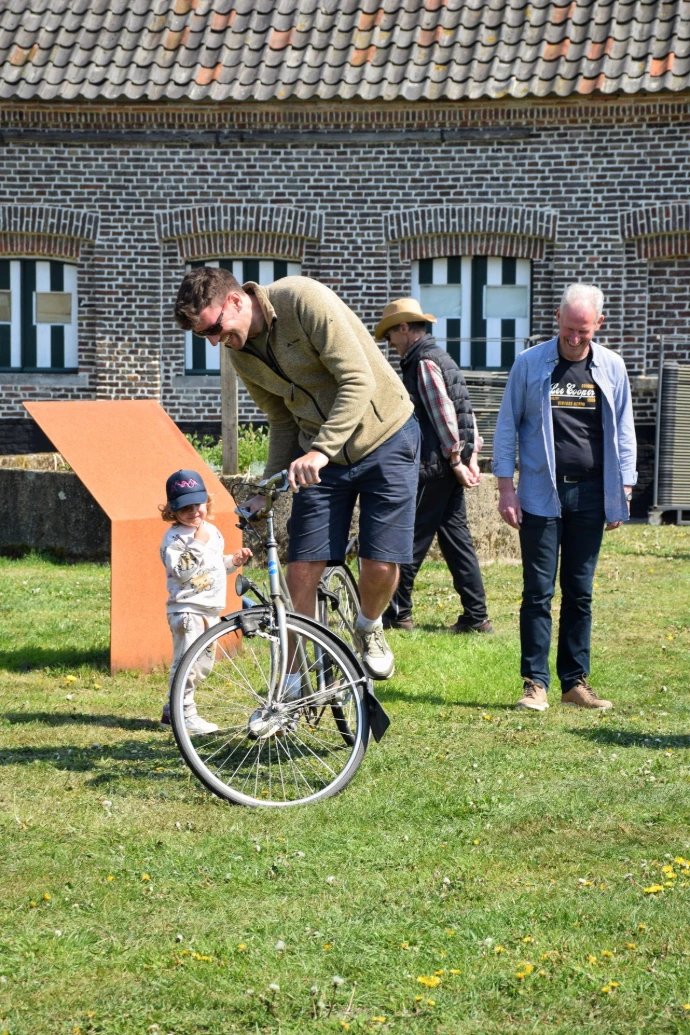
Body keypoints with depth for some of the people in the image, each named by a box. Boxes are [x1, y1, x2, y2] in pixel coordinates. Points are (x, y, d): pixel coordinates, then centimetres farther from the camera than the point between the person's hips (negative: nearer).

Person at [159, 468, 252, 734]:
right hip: (187, 608, -9)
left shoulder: (212, 531, 13)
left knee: (204, 664, 14)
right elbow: (181, 572, -25)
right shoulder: (174, 537, -12)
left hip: (212, 609, 9)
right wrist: (197, 544, -25)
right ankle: (185, 714, -3)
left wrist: (233, 562, 9)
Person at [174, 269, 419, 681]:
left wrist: (320, 450, -34)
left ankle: (369, 628, 23)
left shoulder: (304, 300, -22)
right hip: (317, 457, 5)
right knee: (302, 570, -6)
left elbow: (359, 381, -27)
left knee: (381, 565, -10)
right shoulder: (242, 355, 0)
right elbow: (283, 423, 11)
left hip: (384, 439, -5)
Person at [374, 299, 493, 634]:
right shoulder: (442, 358, 18)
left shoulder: (423, 363, -12)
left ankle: (398, 613, 4)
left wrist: (455, 460, -16)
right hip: (450, 464, 10)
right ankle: (476, 616, 6)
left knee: (412, 537, -2)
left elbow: (444, 413, -19)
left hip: (432, 465, -10)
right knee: (455, 536, 8)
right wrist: (470, 456, 15)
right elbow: (465, 412, 19)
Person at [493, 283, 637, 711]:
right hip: (541, 494, -2)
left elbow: (623, 432, 11)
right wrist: (506, 487, -3)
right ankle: (535, 683, 2)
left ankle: (576, 681, 12)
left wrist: (624, 491, 6)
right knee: (539, 591, -2)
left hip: (590, 495, 2)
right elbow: (507, 427, 3)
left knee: (580, 592, 6)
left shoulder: (612, 367, 6)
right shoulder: (529, 364, 0)